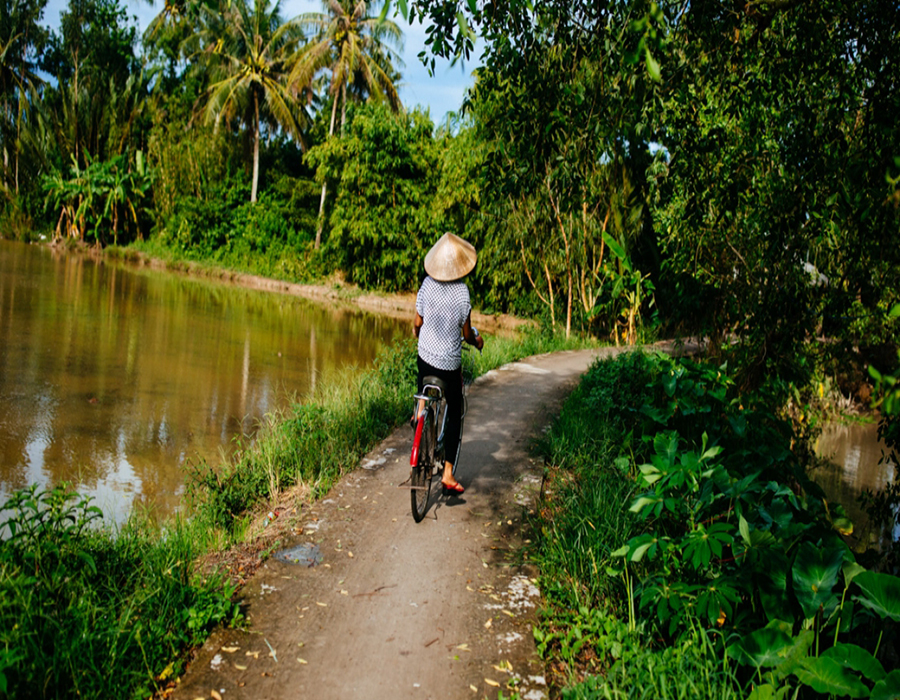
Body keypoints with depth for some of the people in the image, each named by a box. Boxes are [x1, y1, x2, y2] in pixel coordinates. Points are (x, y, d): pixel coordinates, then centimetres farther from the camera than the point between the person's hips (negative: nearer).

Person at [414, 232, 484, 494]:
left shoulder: (427, 284, -9)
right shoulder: (462, 291, -18)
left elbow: (418, 323, 2)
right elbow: (467, 334, -9)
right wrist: (477, 340, 14)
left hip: (425, 356, 3)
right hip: (450, 363, -3)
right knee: (455, 416, 10)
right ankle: (448, 474, 10)